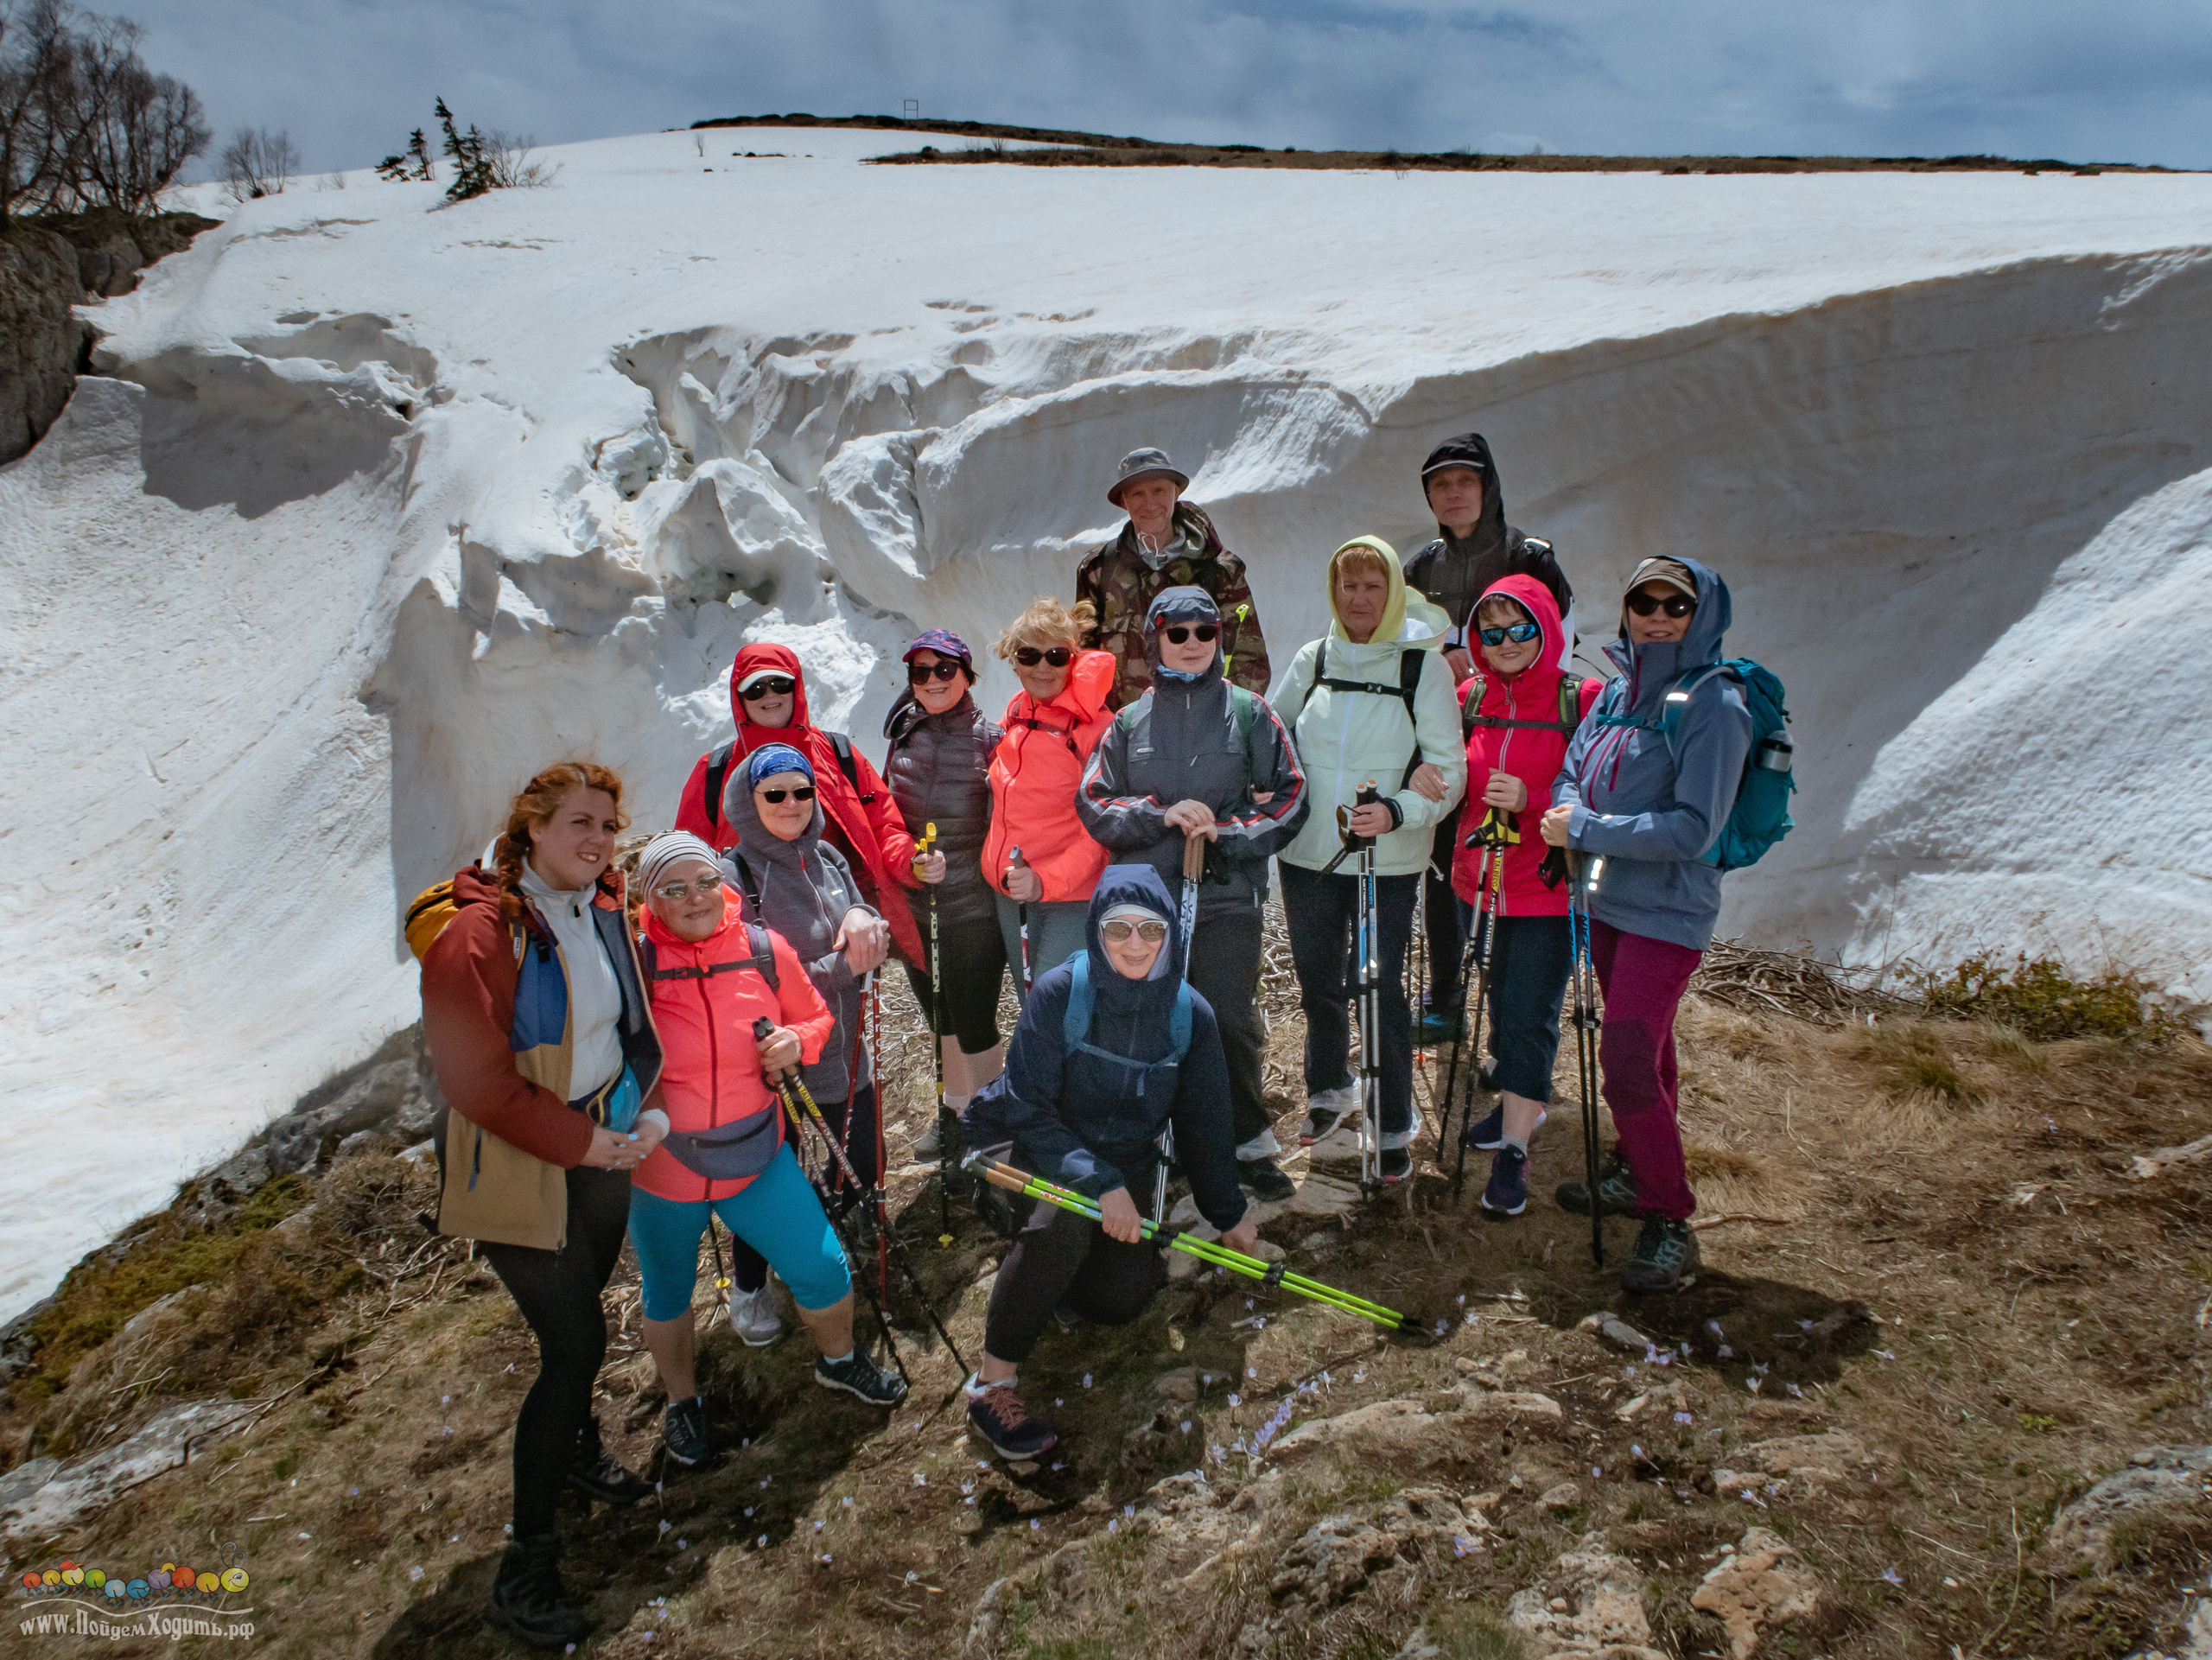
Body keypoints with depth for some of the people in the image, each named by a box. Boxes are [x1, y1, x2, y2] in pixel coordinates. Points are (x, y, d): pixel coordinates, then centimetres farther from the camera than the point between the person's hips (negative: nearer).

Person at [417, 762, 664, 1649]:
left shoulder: (604, 909, -1)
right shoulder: (477, 932, -23)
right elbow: (478, 1081, -22)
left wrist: (634, 1108, 5)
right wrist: (577, 1143, -18)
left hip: (600, 1144, 7)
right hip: (516, 1165, -7)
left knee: (579, 1316, 24)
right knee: (576, 1343, -7)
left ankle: (576, 1444, 52)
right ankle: (526, 1561, 8)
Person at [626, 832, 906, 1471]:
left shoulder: (764, 950, -9)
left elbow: (816, 1016, 7)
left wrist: (797, 1042, -14)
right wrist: (644, 1115, -26)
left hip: (758, 1155, 2)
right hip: (661, 1169, -2)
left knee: (823, 1269, 7)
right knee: (667, 1296, 19)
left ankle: (838, 1359, 39)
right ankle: (681, 1401, 47)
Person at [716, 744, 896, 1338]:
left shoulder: (828, 860, 2)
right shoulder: (735, 877, -16)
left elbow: (865, 950, 7)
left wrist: (864, 917, -17)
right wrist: (844, 966, -24)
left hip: (842, 1050, 5)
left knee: (865, 1165, 15)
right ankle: (748, 1290, 33)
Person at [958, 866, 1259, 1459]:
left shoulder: (1190, 1014, -7)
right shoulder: (1059, 992, -20)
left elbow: (1203, 1123, 5)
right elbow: (1027, 1108, -22)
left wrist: (1228, 1212, 11)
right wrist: (1098, 1182, -31)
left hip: (1123, 1172, 4)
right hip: (1030, 1151, -4)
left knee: (1122, 1301, -13)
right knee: (1066, 1219, -36)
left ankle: (1051, 1275, 23)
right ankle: (992, 1382, -21)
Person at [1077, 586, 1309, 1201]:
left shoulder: (1249, 712, 5)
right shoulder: (1129, 722, 10)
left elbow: (1287, 798, 2)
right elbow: (1093, 802, 4)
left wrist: (1225, 834, -12)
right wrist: (1162, 814, -11)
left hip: (1227, 896, -2)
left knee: (1231, 1023, 0)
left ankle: (1247, 1143, 16)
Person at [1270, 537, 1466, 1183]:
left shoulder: (1424, 665, -5)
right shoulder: (1312, 659, 5)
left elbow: (1450, 769, -9)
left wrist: (1397, 812, -25)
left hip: (1389, 860, -3)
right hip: (1307, 853, 4)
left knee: (1381, 990, -1)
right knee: (1317, 981, 16)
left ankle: (1395, 1128, 16)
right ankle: (1329, 1091, 40)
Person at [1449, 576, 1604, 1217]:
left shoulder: (1582, 700, -11)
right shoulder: (1470, 698, 4)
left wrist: (1532, 798, -24)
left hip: (1548, 887, -5)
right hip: (1482, 882, 5)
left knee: (1528, 1016, -2)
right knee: (1501, 1005, 19)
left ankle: (1513, 1151, 8)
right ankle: (1520, 1103, 41)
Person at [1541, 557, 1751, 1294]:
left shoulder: (1713, 705, -15)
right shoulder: (1616, 690, 5)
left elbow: (1693, 828, -21)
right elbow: (1572, 773, 11)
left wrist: (1586, 832, -18)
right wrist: (1570, 813, -13)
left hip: (1667, 913, -7)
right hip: (1609, 901, 7)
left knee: (1628, 1062, -11)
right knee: (1640, 1049, 20)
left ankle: (1671, 1225, 4)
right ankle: (1634, 1176, 37)